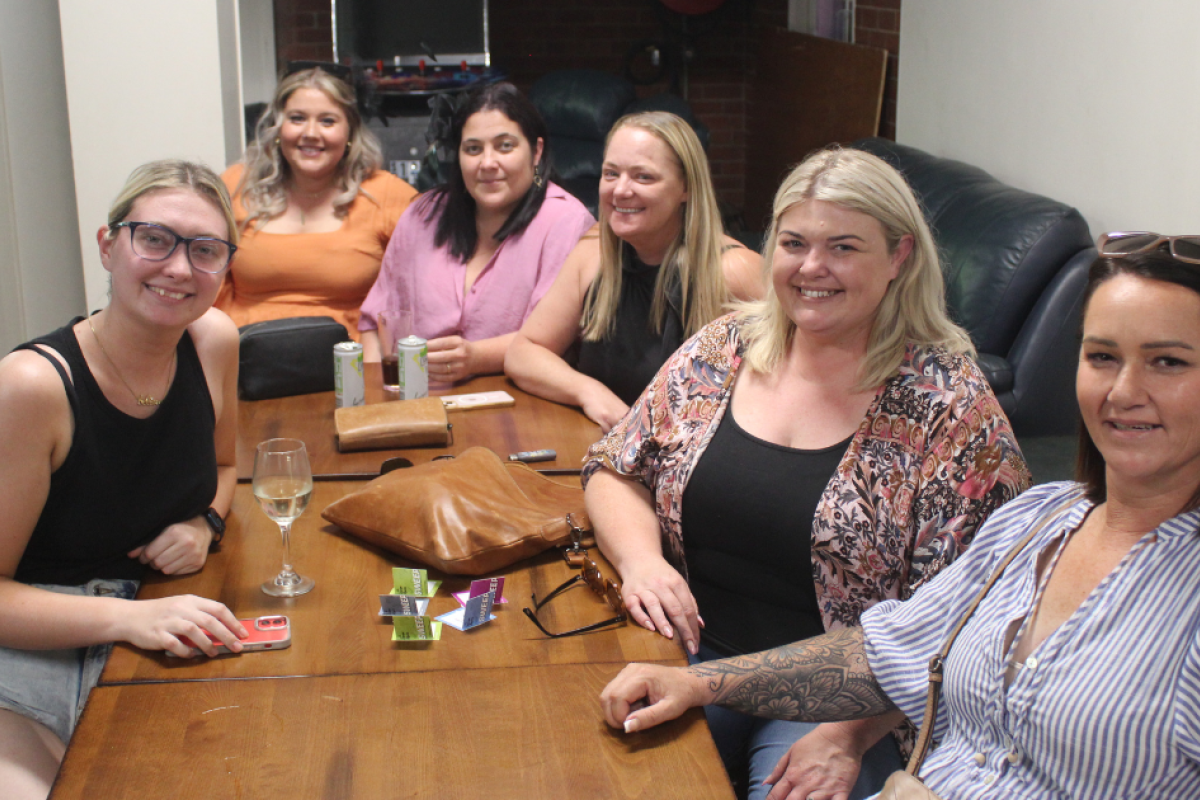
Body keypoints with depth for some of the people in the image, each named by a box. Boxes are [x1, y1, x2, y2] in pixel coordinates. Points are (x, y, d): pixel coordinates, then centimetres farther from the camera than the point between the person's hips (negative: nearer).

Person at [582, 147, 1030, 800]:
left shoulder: (950, 408, -8)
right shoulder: (724, 349, 5)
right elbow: (613, 472, 13)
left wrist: (848, 734, -21)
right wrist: (640, 556, -8)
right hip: (693, 654, 4)